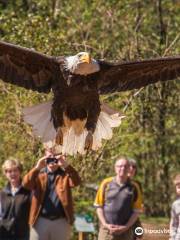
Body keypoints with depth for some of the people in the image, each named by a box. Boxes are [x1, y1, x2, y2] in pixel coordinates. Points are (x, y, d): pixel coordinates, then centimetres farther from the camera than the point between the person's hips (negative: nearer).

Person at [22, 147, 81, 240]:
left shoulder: (65, 174, 7)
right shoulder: (38, 174, 8)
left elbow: (76, 182, -13)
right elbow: (26, 184, -11)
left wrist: (66, 166, -29)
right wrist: (37, 168, -26)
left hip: (61, 222, 0)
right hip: (40, 221, 0)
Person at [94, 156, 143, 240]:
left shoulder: (133, 188, 2)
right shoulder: (106, 184, 3)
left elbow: (136, 211, 3)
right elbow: (99, 207, 5)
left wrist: (126, 227, -9)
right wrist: (105, 225, -6)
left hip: (125, 232, 0)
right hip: (106, 230, 0)